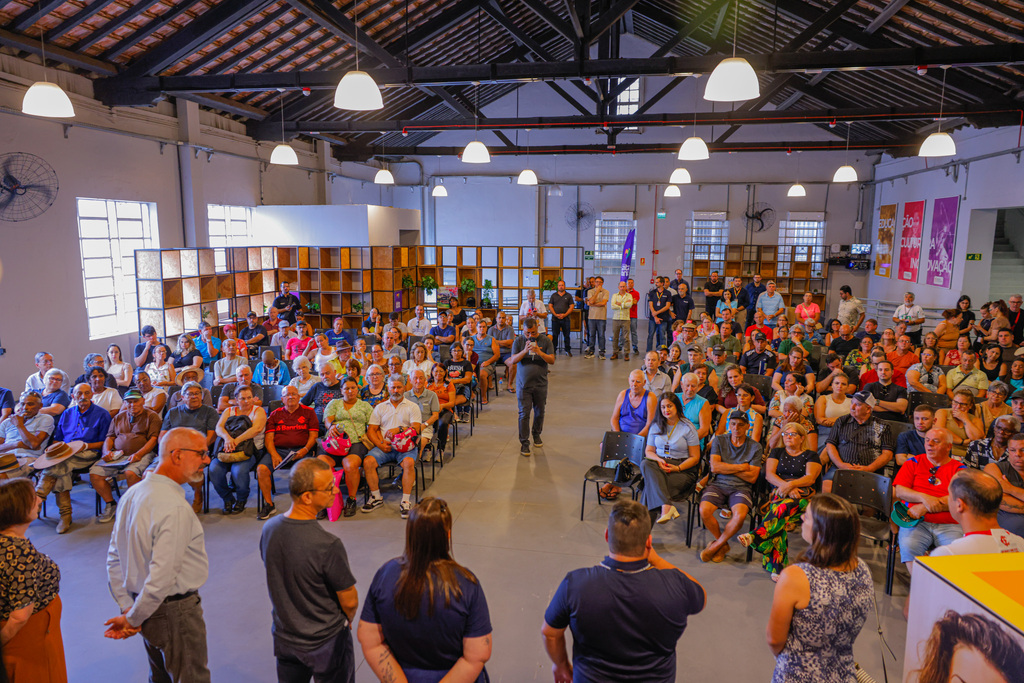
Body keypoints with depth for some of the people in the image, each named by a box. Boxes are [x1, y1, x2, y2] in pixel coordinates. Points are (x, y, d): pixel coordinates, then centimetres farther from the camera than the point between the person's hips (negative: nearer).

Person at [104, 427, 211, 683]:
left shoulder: (132, 494, 3)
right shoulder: (175, 508, -27)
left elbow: (114, 559, 8)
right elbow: (161, 576, -29)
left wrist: (126, 607, 7)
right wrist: (133, 619, -14)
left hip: (149, 611, 9)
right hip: (176, 612, -9)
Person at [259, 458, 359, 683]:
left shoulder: (268, 529, -12)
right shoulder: (327, 545, -33)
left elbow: (277, 583, 4)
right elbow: (350, 601, -20)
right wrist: (347, 620, 3)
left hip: (284, 637, 6)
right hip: (326, 642, -6)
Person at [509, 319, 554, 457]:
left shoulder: (545, 340, -3)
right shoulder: (519, 341, -3)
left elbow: (552, 361, -8)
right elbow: (513, 360, -8)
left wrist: (540, 353, -25)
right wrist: (525, 351, -23)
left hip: (541, 383, 1)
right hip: (523, 383, -1)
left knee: (539, 411, 14)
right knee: (524, 413, -3)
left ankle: (536, 434, 37)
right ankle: (524, 443, 4)